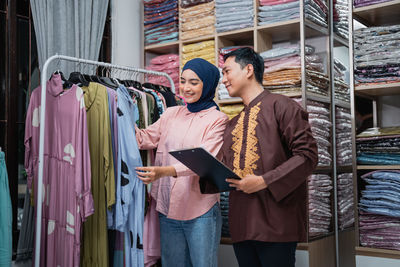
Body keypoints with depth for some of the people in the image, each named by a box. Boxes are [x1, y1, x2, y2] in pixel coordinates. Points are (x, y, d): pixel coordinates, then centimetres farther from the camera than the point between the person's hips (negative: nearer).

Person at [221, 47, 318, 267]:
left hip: (275, 223, -7)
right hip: (241, 224, 7)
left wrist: (264, 181, -17)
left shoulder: (281, 106, -3)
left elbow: (307, 155, -11)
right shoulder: (233, 125, 20)